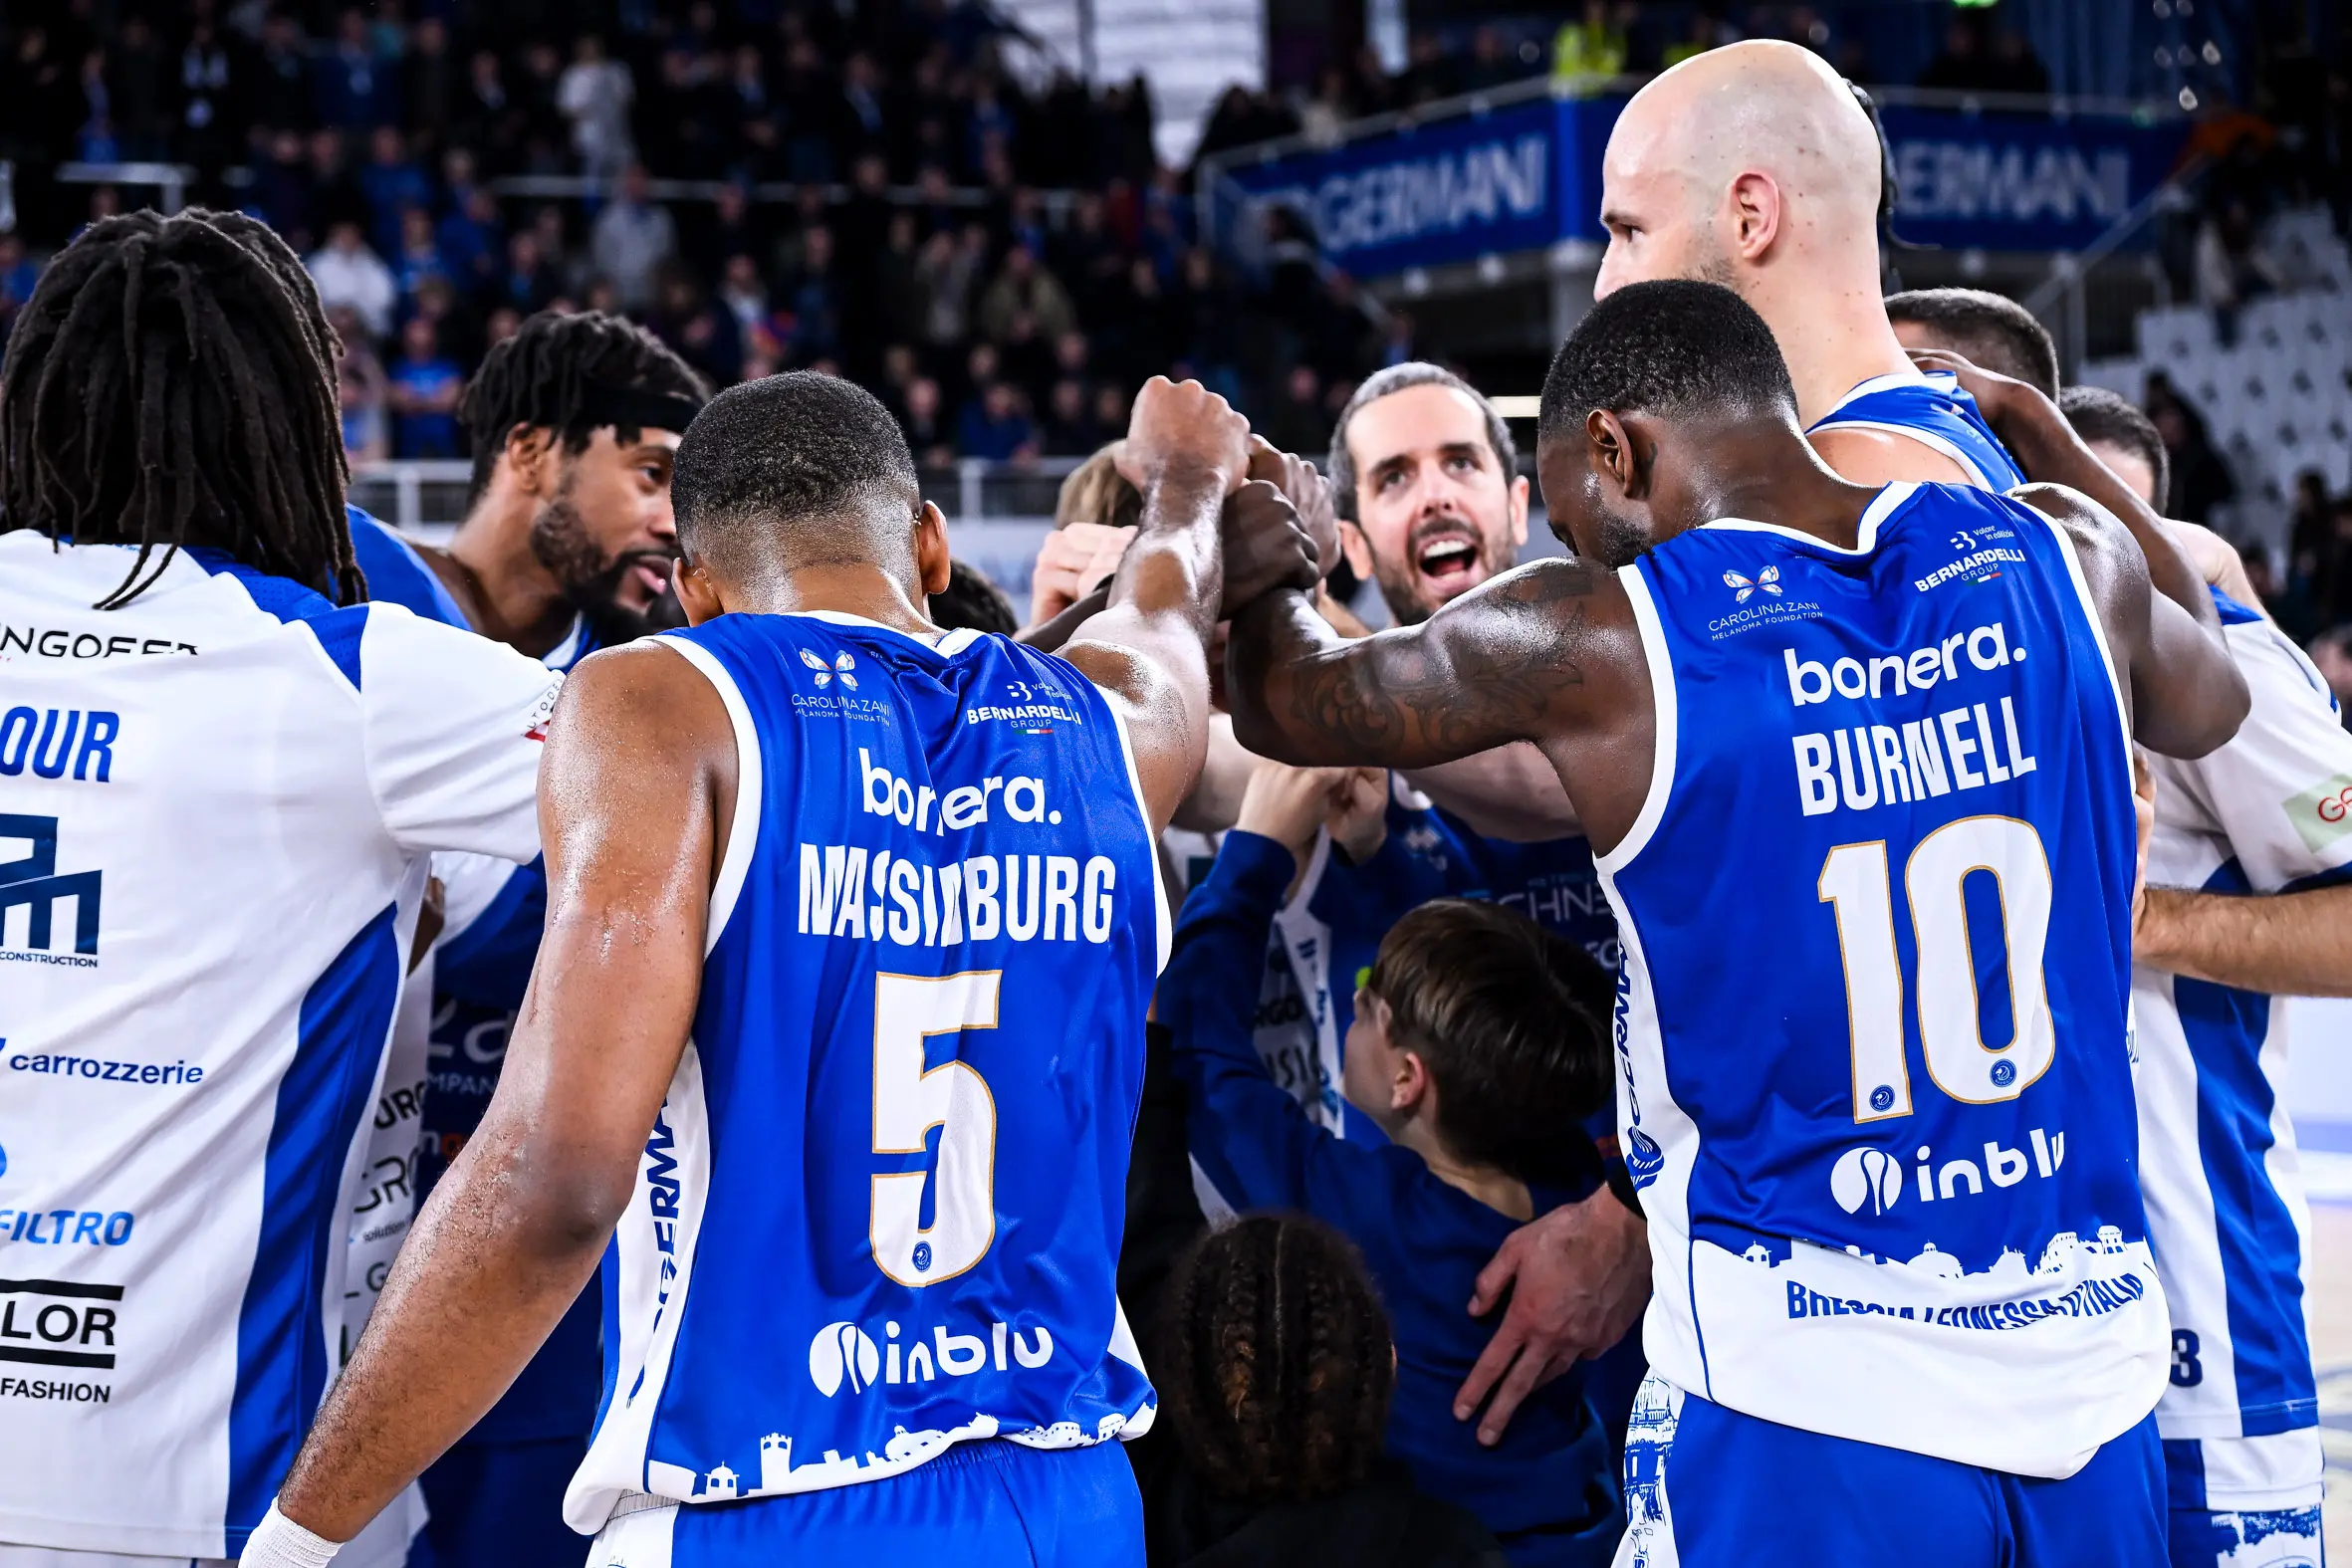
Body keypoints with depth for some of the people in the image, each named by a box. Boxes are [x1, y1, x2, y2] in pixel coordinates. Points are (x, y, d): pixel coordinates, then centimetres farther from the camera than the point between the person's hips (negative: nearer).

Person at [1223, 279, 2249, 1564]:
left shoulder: (1591, 649, -11)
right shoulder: (2065, 555, 0)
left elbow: (1284, 702, 7)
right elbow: (2213, 715, 24)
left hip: (1800, 1413, -4)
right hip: (2094, 1391, 5)